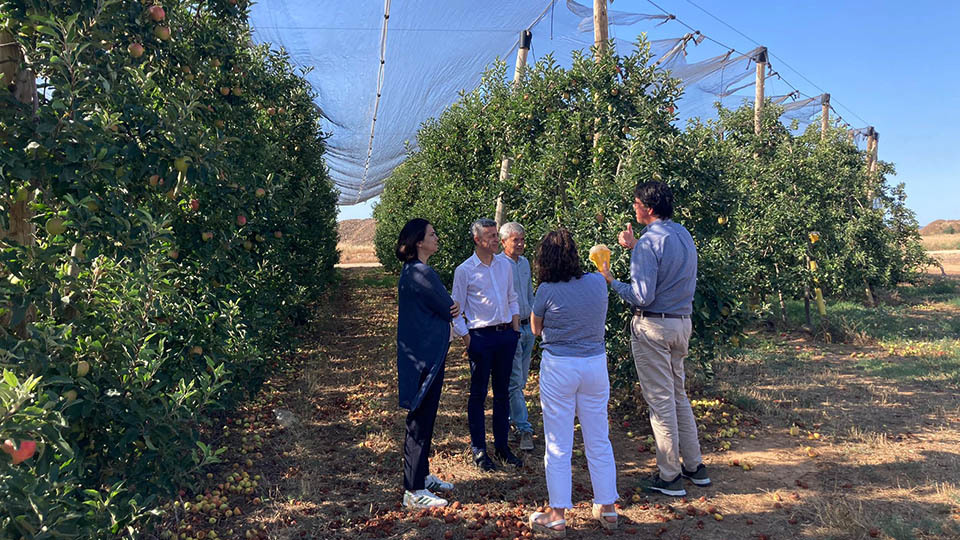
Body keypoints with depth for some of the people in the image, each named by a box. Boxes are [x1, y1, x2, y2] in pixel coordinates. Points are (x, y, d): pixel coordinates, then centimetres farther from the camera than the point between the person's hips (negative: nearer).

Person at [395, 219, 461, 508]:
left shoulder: (413, 270, 14)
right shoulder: (419, 273, -19)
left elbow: (445, 307, 12)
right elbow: (447, 308, -15)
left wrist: (450, 308, -9)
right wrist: (451, 309, 7)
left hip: (426, 353, 10)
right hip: (424, 356, -10)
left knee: (424, 418, 19)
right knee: (420, 421, -3)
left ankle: (422, 475, 32)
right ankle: (414, 492, 5)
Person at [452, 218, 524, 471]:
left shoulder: (505, 265, 9)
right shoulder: (464, 270, -5)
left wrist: (515, 328, 8)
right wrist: (467, 340, -8)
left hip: (506, 334, 5)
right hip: (481, 336, -5)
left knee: (502, 391, 12)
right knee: (478, 393, 2)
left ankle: (502, 445, 23)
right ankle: (478, 449, 13)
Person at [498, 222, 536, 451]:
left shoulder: (525, 263, 12)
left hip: (527, 327, 7)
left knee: (521, 379, 14)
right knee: (514, 382, -4)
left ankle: (511, 417, 29)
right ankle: (524, 428, -1)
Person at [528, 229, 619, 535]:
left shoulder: (547, 291, -13)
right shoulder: (598, 282, -3)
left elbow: (536, 329, 2)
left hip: (559, 368, -4)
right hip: (595, 364, 4)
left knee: (558, 446, 6)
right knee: (599, 441, 15)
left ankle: (557, 517, 15)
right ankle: (607, 509, 27)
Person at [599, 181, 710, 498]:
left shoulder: (649, 242, -19)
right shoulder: (683, 234, 8)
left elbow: (642, 296, -23)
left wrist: (611, 282, -8)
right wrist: (635, 247, 29)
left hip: (653, 326, -8)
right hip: (682, 323, 9)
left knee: (660, 400, 0)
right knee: (679, 395, 19)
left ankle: (669, 477, 9)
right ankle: (695, 466, 27)